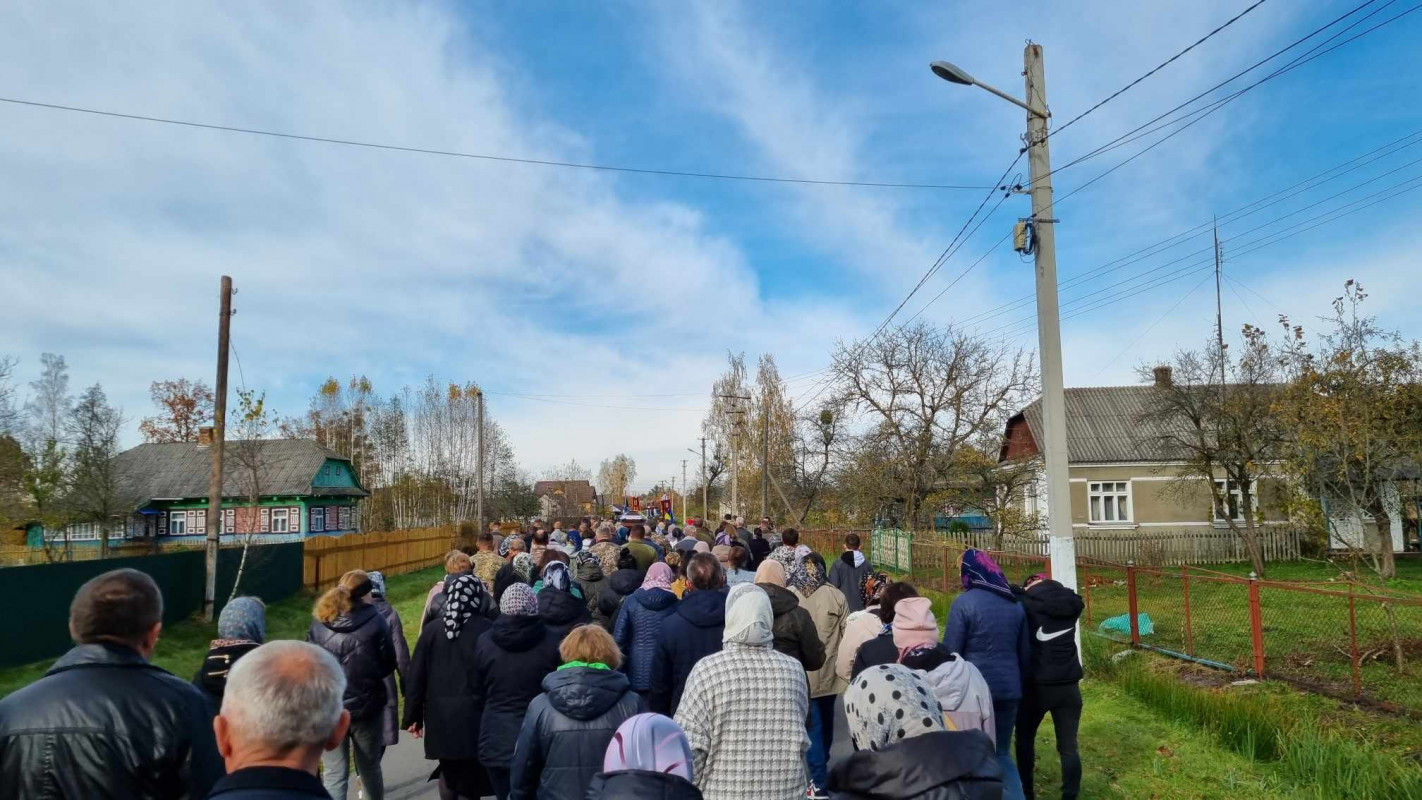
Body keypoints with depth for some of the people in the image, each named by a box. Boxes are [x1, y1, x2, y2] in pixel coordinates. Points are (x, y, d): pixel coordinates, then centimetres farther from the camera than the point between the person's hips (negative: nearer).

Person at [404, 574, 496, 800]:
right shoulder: (486, 630, -10)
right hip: (473, 715, -3)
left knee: (448, 773, 20)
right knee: (468, 780, 6)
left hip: (439, 716, 4)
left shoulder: (432, 630, 2)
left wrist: (413, 717, 12)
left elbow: (415, 677, 4)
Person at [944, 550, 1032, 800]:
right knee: (1002, 753, 17)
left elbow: (950, 652, -12)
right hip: (1009, 689, 5)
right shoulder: (1015, 604, 7)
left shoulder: (964, 603, -13)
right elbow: (1025, 652, 15)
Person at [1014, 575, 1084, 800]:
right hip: (1068, 686, 2)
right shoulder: (1071, 603, 2)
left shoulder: (1027, 603, -10)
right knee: (1068, 747, 8)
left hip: (1035, 686, -2)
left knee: (1025, 739, 17)